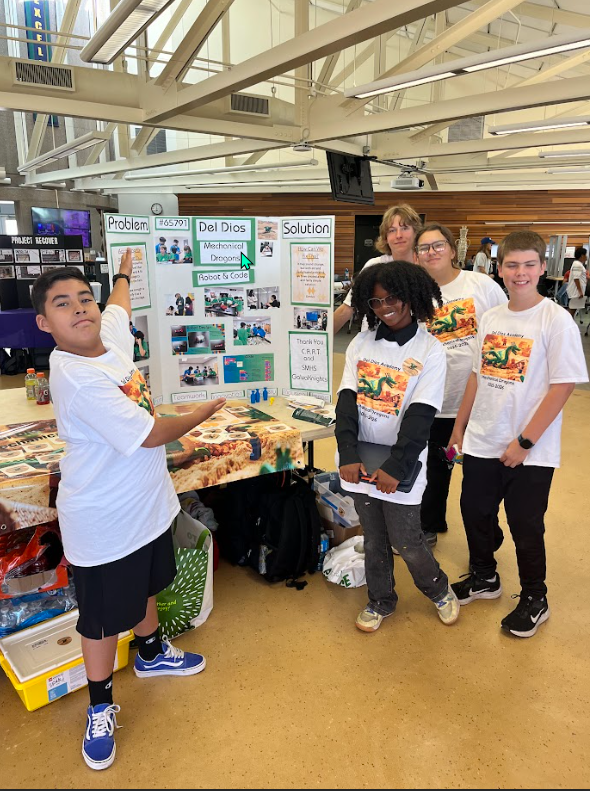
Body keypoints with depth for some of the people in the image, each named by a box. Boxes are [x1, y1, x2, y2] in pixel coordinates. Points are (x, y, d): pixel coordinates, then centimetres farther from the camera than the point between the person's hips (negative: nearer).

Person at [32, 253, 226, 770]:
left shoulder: (111, 331, -3)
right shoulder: (76, 378, -29)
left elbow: (119, 304, 24)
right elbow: (150, 434, -27)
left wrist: (125, 273, 44)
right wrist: (203, 414, -10)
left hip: (149, 504, 8)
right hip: (105, 523, -8)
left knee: (147, 587, 29)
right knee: (104, 617, 12)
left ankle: (152, 654, 55)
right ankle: (101, 708, 37)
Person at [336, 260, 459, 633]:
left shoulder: (430, 350, -8)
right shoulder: (361, 344, 3)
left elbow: (420, 416, -14)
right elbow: (347, 401, -3)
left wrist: (395, 468, -20)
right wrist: (349, 456, -14)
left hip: (400, 466, -3)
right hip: (360, 462, 4)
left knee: (406, 541, 8)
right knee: (374, 539, 17)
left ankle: (439, 590, 39)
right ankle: (381, 601, 40)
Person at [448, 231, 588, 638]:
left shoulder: (556, 320, -12)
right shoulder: (491, 318, 5)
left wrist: (524, 442, -16)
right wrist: (460, 425, 13)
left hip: (529, 452, -5)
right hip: (482, 443, 6)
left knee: (526, 527, 9)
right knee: (475, 512, 17)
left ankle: (535, 599, 33)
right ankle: (484, 577, 43)